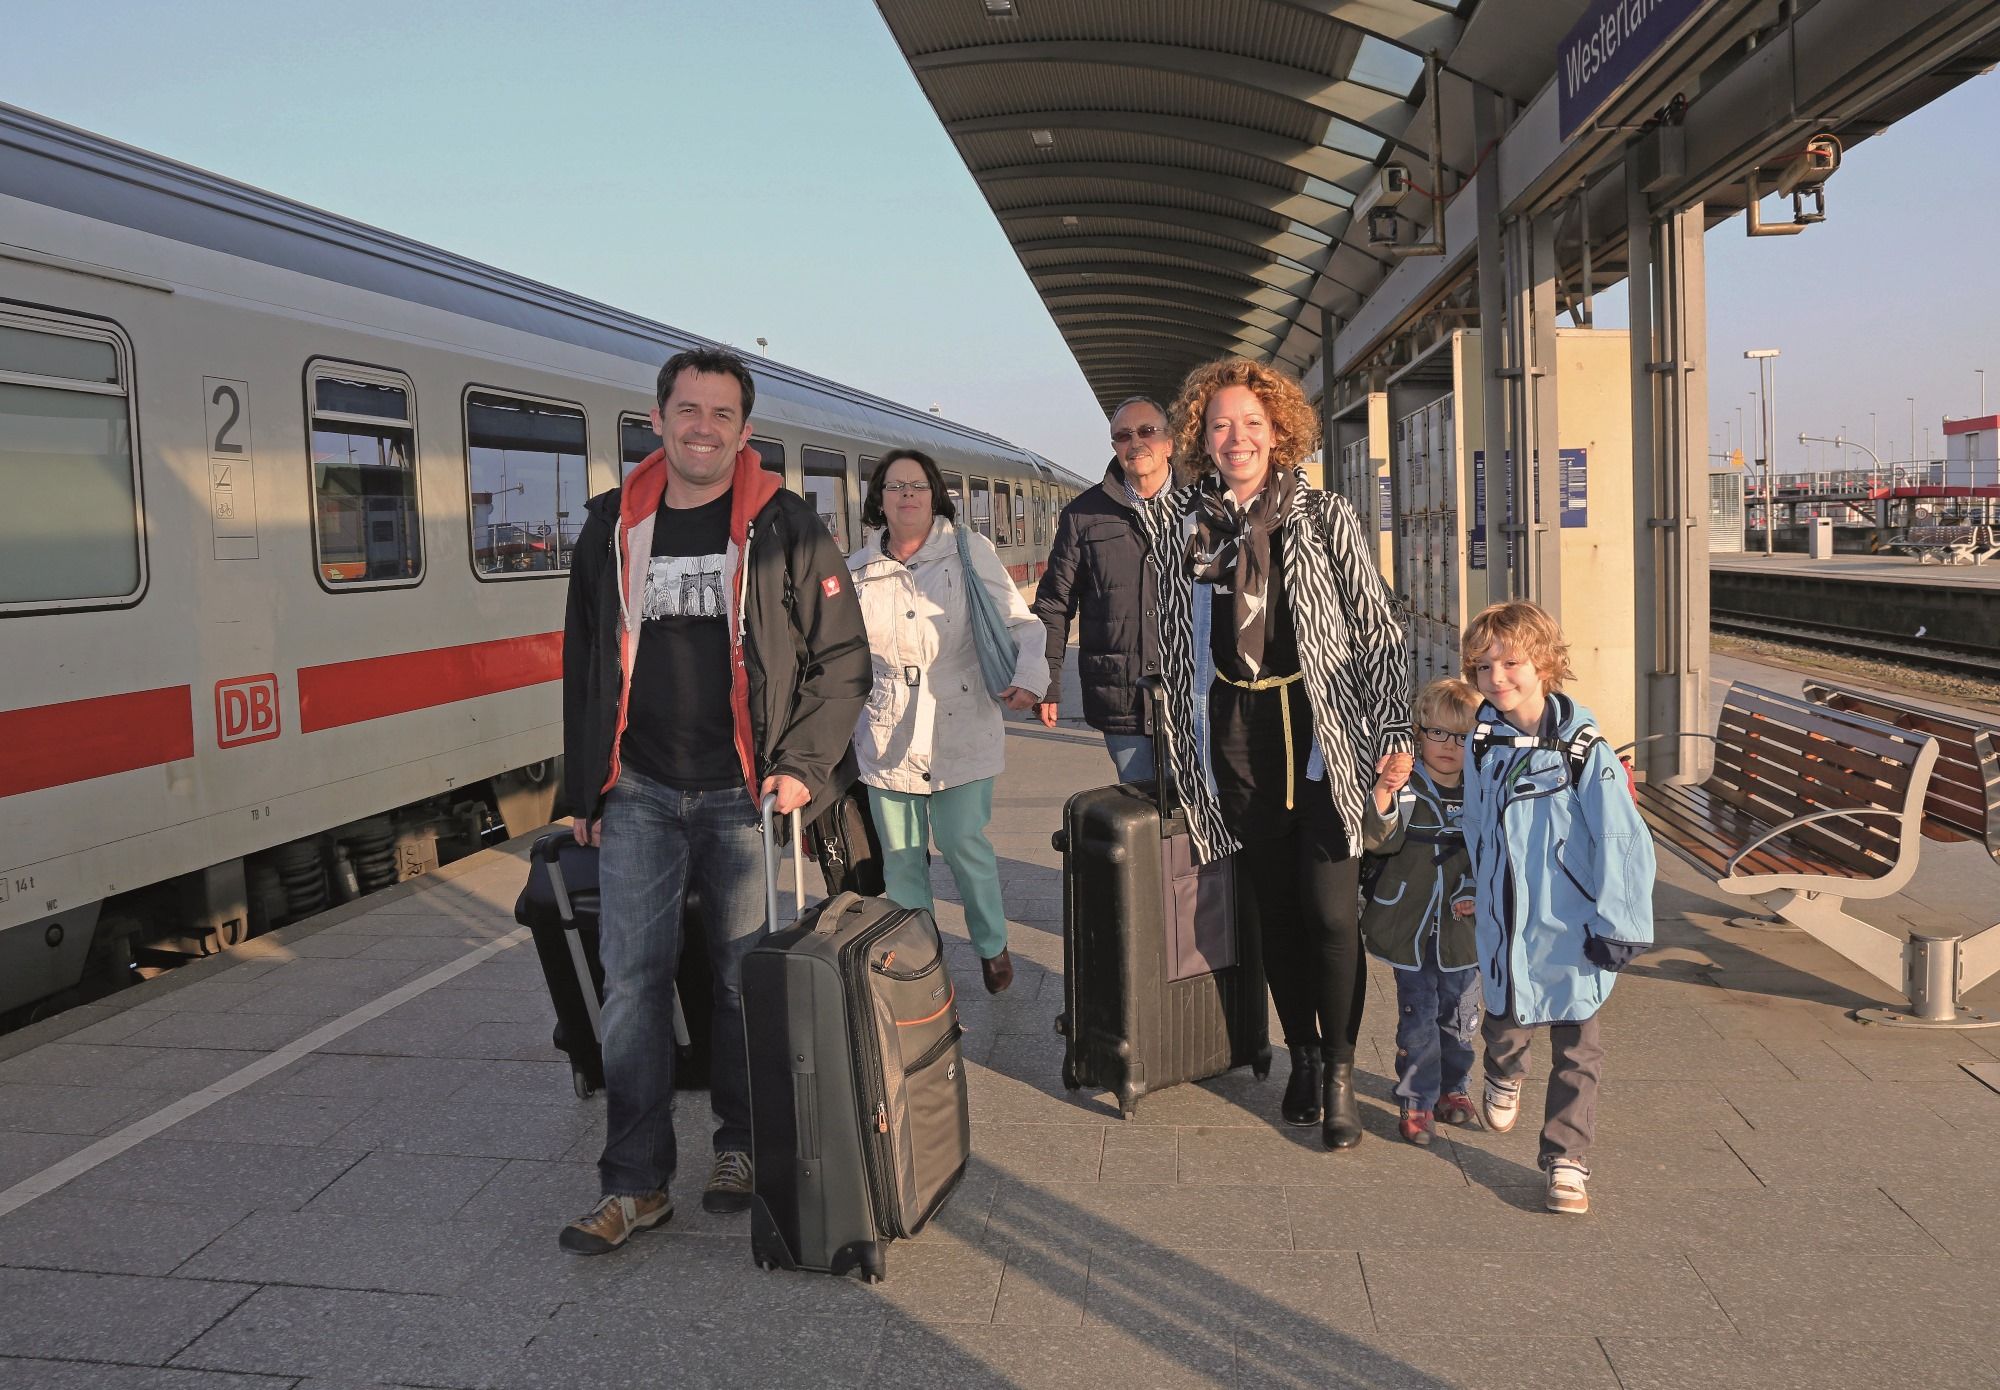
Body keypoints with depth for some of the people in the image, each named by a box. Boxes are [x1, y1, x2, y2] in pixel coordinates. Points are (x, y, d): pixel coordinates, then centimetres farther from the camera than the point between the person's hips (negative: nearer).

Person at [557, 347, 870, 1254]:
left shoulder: (785, 528, -1)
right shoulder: (612, 529, 9)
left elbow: (842, 658, -1)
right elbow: (583, 664, 15)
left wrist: (802, 766, -10)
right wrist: (584, 789, 12)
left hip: (744, 794, -2)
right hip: (639, 794, 3)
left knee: (748, 978, 5)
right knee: (632, 981, 1)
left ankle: (741, 1146, 25)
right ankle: (636, 1184, 9)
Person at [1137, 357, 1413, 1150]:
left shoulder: (1324, 517, -1)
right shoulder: (1177, 521, 4)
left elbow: (1376, 627, 0)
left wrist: (1393, 730, -5)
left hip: (1320, 736, -2)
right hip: (1233, 743, 2)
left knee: (1330, 913, -5)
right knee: (1272, 912, 10)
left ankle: (1340, 1072, 12)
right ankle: (1301, 1056, 27)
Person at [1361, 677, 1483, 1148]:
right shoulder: (1403, 787, -10)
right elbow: (1377, 840, -23)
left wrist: (1478, 893, -2)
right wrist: (1383, 794, -39)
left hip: (1462, 929, 3)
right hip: (1410, 928, -3)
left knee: (1459, 1016, 15)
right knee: (1416, 1019, 4)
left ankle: (1454, 1088, 34)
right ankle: (1418, 1101, 17)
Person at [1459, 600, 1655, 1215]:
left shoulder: (1584, 749, -15)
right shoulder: (1481, 743, 0)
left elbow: (1622, 840, -14)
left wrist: (1617, 927, -14)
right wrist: (1478, 890, 21)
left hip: (1570, 927, -3)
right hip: (1504, 922, 3)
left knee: (1575, 1048, 6)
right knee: (1506, 1021, 13)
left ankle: (1566, 1161, 19)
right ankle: (1504, 1076, 47)